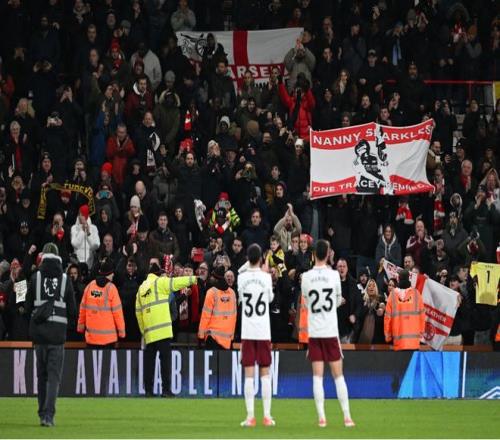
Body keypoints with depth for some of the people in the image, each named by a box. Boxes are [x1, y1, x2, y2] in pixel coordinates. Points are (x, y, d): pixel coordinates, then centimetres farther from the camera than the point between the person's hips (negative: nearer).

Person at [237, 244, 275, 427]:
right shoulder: (266, 277, -4)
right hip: (264, 332, 0)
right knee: (265, 373, 4)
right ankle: (267, 416, 1)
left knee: (249, 374, 1)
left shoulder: (241, 278, -2)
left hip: (247, 332, 0)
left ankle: (250, 416, -4)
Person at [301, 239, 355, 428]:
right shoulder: (334, 275, -4)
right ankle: (347, 417, 2)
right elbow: (338, 301, 10)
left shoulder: (306, 277, -2)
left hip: (313, 332, 1)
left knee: (317, 375, 2)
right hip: (331, 331, -1)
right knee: (338, 375, 4)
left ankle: (321, 417, -4)